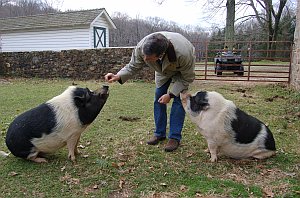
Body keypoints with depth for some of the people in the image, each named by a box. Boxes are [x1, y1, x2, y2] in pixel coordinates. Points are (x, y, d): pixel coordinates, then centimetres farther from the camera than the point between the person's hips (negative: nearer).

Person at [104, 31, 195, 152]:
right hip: (163, 70, 4)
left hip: (180, 71, -4)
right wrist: (118, 76, -37)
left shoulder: (183, 53, -46)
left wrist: (171, 94, -32)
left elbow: (188, 77, -27)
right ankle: (159, 134, 16)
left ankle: (174, 137, -3)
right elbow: (133, 66, -18)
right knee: (158, 99, 2)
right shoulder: (141, 47, -37)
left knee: (178, 100, -14)